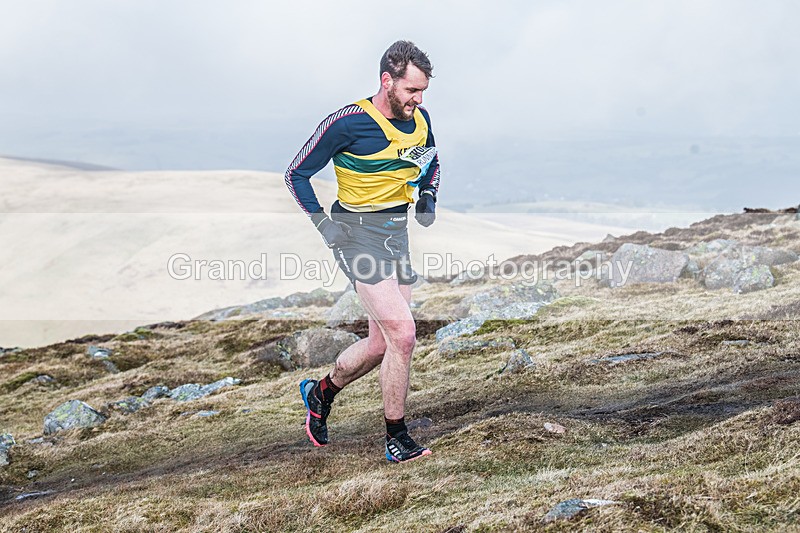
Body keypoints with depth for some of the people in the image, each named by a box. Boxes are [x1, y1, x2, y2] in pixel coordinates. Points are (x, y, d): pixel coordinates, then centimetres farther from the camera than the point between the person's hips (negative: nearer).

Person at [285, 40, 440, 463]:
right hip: (357, 234, -7)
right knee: (402, 334, -16)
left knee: (382, 343, 11)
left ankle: (320, 393, 37)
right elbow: (296, 174, -7)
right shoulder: (349, 123, -16)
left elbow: (431, 160, 27)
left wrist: (427, 196, 9)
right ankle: (397, 442, -4)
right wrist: (324, 225, -12)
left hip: (396, 234, 8)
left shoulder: (419, 119, 4)